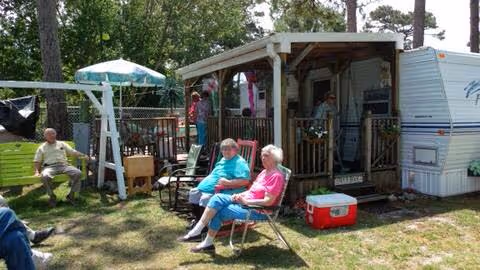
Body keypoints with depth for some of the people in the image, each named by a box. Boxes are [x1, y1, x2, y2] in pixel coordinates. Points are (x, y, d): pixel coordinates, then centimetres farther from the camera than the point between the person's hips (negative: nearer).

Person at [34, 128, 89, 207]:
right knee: (45, 177, -38)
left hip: (63, 165, 2)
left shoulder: (62, 144, 23)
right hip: (49, 167, -1)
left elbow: (73, 152, 17)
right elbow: (37, 161, 16)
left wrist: (83, 155, 0)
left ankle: (71, 194, -13)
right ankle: (52, 196, -15)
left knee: (78, 173, -27)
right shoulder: (42, 148, 19)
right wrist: (37, 171, -2)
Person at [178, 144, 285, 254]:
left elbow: (268, 201, -21)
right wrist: (240, 195, -1)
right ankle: (196, 231, -13)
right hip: (245, 201, 9)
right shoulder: (264, 172, 15)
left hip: (259, 210, -9)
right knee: (217, 198, -11)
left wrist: (245, 201, -19)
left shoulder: (276, 176, -14)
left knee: (219, 212, -16)